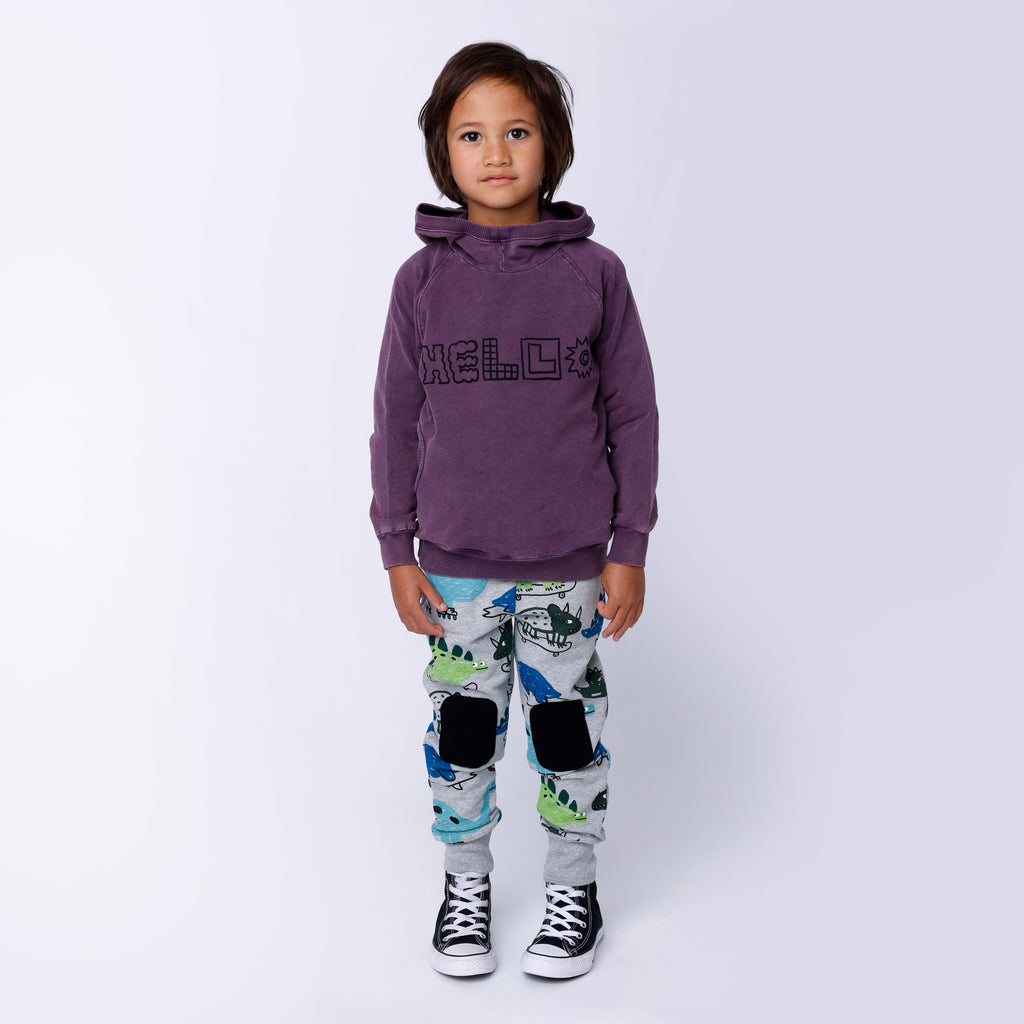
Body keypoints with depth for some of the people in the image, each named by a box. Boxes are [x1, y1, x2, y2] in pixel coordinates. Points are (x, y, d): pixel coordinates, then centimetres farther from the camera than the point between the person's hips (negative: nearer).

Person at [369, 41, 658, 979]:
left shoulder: (593, 272, -4)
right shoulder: (423, 279, 0)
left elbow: (632, 414, 0)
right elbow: (396, 420, 4)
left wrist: (630, 550, -1)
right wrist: (397, 550, 2)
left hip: (570, 562, -1)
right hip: (457, 564, 1)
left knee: (567, 720, 10)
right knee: (462, 723, 11)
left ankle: (574, 886, 30)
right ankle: (466, 882, 32)